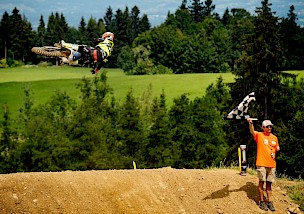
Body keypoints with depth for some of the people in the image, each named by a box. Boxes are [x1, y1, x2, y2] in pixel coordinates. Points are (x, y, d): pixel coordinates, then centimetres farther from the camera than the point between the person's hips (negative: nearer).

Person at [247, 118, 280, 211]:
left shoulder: (274, 137, 12)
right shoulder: (259, 135, -2)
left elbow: (276, 148, 27)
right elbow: (252, 131, -25)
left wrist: (275, 151, 6)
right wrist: (250, 123, -43)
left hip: (272, 164, 4)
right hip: (262, 164, -4)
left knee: (269, 183, 9)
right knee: (261, 182, 0)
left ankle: (270, 202, 14)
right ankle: (262, 201, 7)